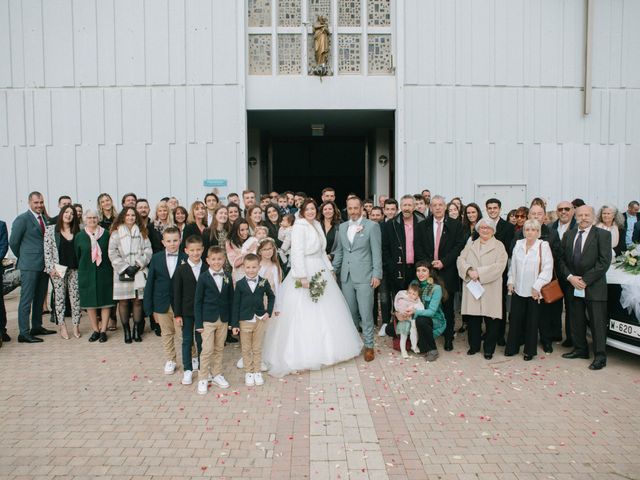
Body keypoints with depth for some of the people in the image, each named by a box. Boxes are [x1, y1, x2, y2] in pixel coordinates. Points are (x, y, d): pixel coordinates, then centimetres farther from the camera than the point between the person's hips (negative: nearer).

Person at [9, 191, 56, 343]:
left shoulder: (45, 218, 11)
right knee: (26, 299, -3)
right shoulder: (22, 219, -7)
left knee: (40, 298, 14)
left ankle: (37, 327, 26)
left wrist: (49, 261, 6)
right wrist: (23, 258, 4)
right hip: (29, 266, -7)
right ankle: (24, 333, 1)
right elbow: (13, 242, -6)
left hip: (44, 265, 7)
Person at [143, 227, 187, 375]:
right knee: (167, 333, 15)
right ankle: (170, 360, 31)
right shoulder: (156, 258, -1)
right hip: (162, 304, 2)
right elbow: (150, 282, 2)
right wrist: (149, 306, 0)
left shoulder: (186, 258, -7)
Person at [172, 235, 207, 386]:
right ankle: (187, 370, 19)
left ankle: (202, 366, 27)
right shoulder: (181, 269, -6)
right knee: (187, 340, 8)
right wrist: (177, 314, -6)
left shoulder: (207, 269, -4)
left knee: (201, 340, 11)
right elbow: (177, 293, -4)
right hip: (187, 311, 0)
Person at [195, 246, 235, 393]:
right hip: (208, 319, -3)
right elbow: (198, 301, -5)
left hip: (223, 320, 4)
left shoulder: (227, 277, 3)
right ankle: (203, 379, 10)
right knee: (207, 350, -2)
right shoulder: (203, 277, -7)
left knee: (219, 349, 13)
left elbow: (230, 299, 7)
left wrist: (232, 320, 5)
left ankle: (216, 375, 27)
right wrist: (198, 323, -9)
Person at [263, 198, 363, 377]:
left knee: (325, 313, 13)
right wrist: (302, 277, -23)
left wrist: (329, 269, 12)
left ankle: (325, 349, 27)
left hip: (320, 273, 8)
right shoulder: (299, 227, -10)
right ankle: (304, 354, 3)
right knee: (305, 316, -5)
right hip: (306, 272, -8)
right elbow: (297, 253, -18)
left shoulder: (317, 225, 14)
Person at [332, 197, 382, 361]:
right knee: (350, 312, 12)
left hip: (364, 277, -4)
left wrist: (376, 275, -10)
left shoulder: (372, 226, -4)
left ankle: (369, 345, 11)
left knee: (366, 313, -2)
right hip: (346, 277, 5)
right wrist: (333, 270, 11)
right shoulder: (342, 227, 11)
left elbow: (377, 252, -6)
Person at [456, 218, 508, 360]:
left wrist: (479, 273, -14)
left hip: (490, 289, -3)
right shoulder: (470, 245, 16)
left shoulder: (499, 246, 3)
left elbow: (499, 265, -9)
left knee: (491, 320, 1)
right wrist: (469, 270, -14)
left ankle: (489, 349, 14)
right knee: (473, 319, 7)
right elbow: (460, 260, 6)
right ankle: (474, 346, 21)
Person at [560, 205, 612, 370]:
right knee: (576, 321, 13)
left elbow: (604, 261, -11)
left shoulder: (603, 235, -5)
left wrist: (585, 280, -14)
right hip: (573, 287, 5)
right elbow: (562, 259, 8)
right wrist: (570, 277, -7)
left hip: (594, 287, -4)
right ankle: (580, 349, 27)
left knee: (597, 323, 1)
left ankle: (600, 356, 11)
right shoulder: (568, 235, 8)